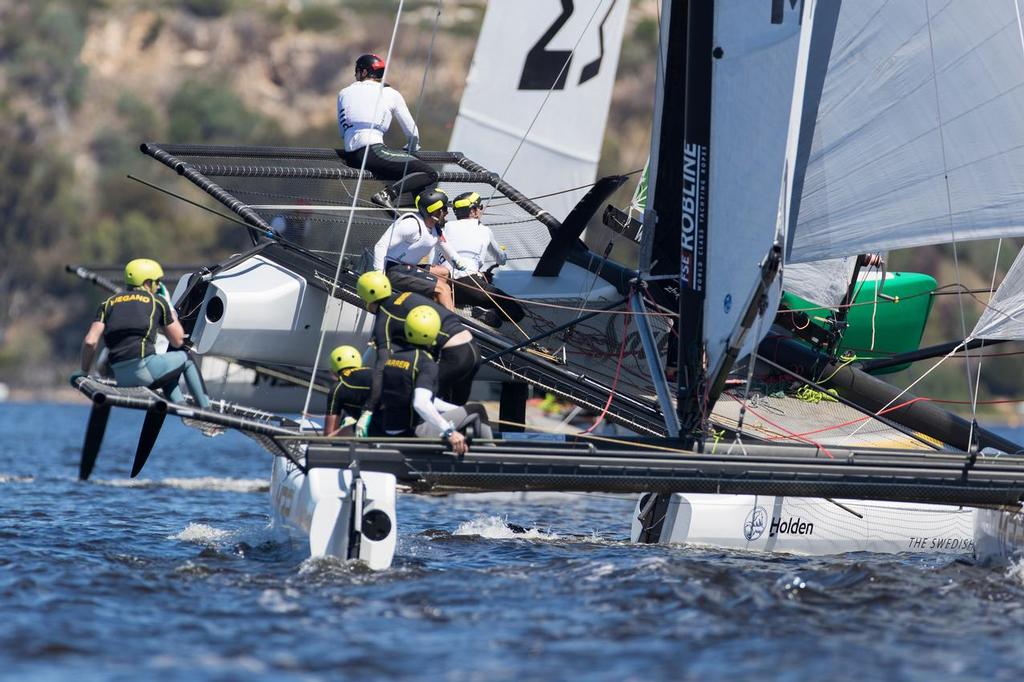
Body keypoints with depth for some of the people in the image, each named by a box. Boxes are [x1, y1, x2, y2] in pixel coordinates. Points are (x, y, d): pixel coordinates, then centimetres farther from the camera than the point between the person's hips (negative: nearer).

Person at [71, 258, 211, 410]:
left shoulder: (108, 303, 18)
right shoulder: (157, 302, 9)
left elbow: (90, 341, 4)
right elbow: (178, 342, 16)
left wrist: (83, 372, 17)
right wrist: (170, 310, 29)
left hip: (120, 378, 5)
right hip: (144, 367, -5)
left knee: (168, 374, 35)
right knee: (185, 358, 26)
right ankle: (206, 410, 22)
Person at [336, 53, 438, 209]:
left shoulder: (344, 94, 17)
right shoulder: (391, 94, 8)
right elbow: (412, 133, 11)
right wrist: (411, 149, 32)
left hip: (351, 158, 6)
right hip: (374, 152, -6)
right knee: (430, 174, -6)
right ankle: (388, 194, -24)